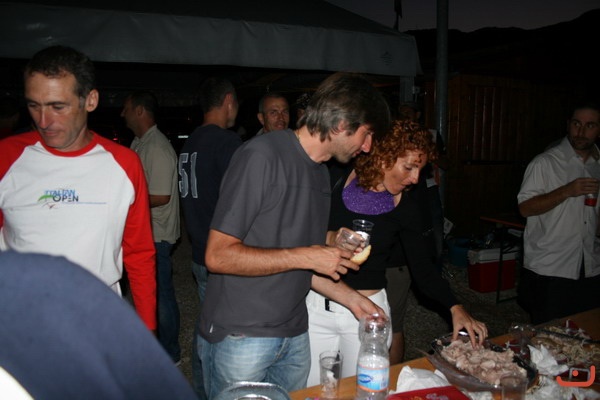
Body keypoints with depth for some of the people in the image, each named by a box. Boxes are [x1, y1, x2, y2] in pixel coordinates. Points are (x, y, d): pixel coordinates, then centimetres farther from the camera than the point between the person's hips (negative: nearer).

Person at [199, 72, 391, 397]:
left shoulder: (321, 173, 8)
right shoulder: (261, 156, -18)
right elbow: (218, 255, -22)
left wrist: (350, 298, 9)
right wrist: (306, 256, -20)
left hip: (294, 335, 7)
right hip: (240, 337, -7)